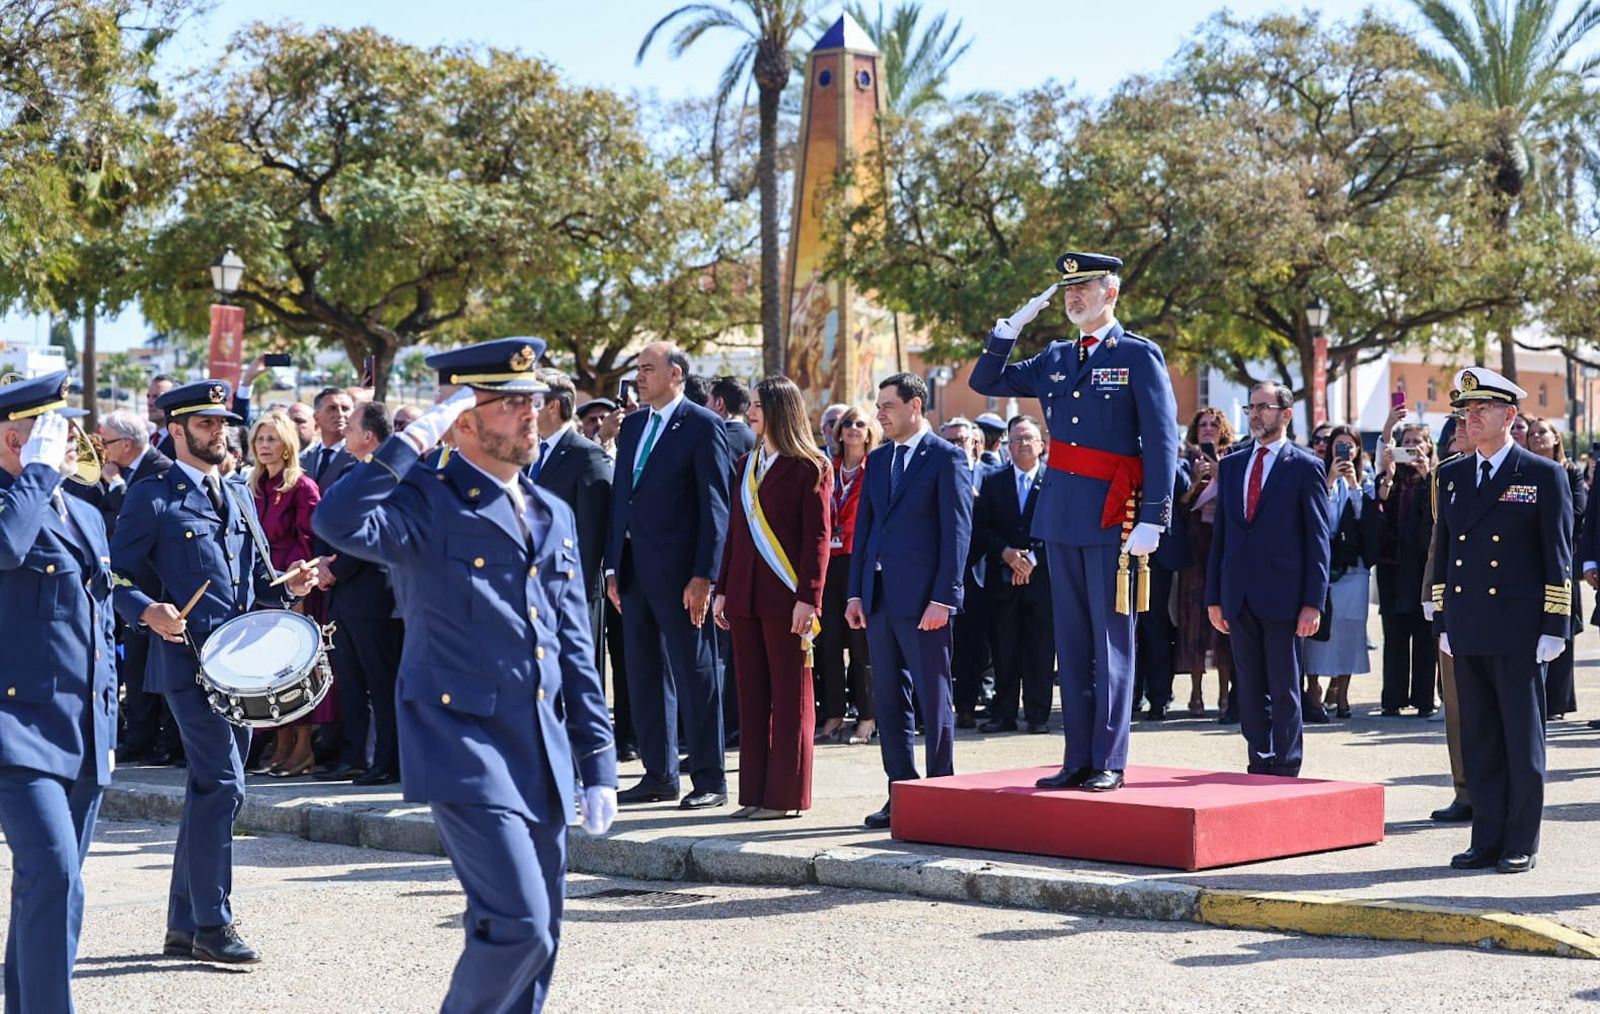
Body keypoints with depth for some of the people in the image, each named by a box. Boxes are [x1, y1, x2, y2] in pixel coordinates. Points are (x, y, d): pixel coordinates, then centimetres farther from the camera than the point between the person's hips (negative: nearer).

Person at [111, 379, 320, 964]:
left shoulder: (236, 499, 18)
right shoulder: (152, 498, -4)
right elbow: (119, 577, -6)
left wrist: (288, 587, 4)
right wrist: (150, 612, -24)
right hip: (189, 658, -8)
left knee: (210, 790, 11)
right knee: (222, 784, -14)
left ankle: (183, 927, 19)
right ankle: (211, 925, -7)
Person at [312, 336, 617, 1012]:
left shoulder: (554, 515, 15)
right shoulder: (430, 503, -6)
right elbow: (338, 522, -28)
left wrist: (598, 765, 13)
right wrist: (416, 438, -20)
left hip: (545, 756, 7)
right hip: (467, 749, -7)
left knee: (539, 936, 10)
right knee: (518, 925, -16)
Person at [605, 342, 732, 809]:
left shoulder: (703, 426, -7)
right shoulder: (632, 425, 15)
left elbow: (715, 505, -11)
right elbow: (618, 497, 17)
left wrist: (703, 577, -16)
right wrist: (613, 567, 11)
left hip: (679, 572, -7)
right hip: (635, 571, 7)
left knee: (694, 675, -1)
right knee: (644, 676, 11)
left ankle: (709, 780, 5)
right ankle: (659, 776, 19)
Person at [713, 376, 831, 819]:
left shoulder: (810, 468, -5)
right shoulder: (746, 465, 15)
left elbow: (817, 538, -10)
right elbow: (736, 531, 16)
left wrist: (808, 598, -16)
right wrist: (722, 590, 10)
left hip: (785, 597, -7)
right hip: (746, 597, 7)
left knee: (790, 698, 0)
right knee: (751, 695, 8)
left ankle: (786, 795, 4)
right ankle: (755, 793, 13)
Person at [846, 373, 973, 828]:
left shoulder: (947, 458, -5)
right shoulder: (877, 460, 16)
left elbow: (957, 530, -9)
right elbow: (864, 527, 17)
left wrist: (943, 597, -15)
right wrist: (855, 592, 9)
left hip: (923, 599, -7)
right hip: (880, 597, 7)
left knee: (933, 699, -1)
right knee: (889, 699, 9)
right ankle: (900, 792, 15)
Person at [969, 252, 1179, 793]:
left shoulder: (1139, 356, -4)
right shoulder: (1056, 359, 14)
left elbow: (1162, 441, -9)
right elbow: (985, 382, 19)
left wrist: (1152, 521, -16)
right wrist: (1012, 326, 7)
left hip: (1111, 517, -6)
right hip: (1061, 514, 6)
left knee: (1111, 641, -1)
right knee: (1071, 642, 9)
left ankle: (1109, 762, 3)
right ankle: (1078, 760, 14)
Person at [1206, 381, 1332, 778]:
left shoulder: (1306, 467, -1)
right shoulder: (1231, 465, 14)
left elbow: (1318, 540, -4)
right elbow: (1220, 533, 14)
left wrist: (1313, 602, -11)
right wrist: (1214, 597, 9)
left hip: (1282, 596, -5)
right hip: (1239, 596, 5)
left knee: (1284, 689, 1)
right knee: (1249, 688, 9)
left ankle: (1284, 771, 7)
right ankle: (1258, 765, 16)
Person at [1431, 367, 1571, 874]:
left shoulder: (1544, 475, -1)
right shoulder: (1452, 475, 13)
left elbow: (1558, 554, -4)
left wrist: (1554, 627, -9)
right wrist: (1442, 621, 11)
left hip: (1518, 632, -5)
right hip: (1468, 632, 5)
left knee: (1523, 738, 1)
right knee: (1478, 739, 8)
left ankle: (1521, 844, 7)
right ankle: (1487, 839, 15)